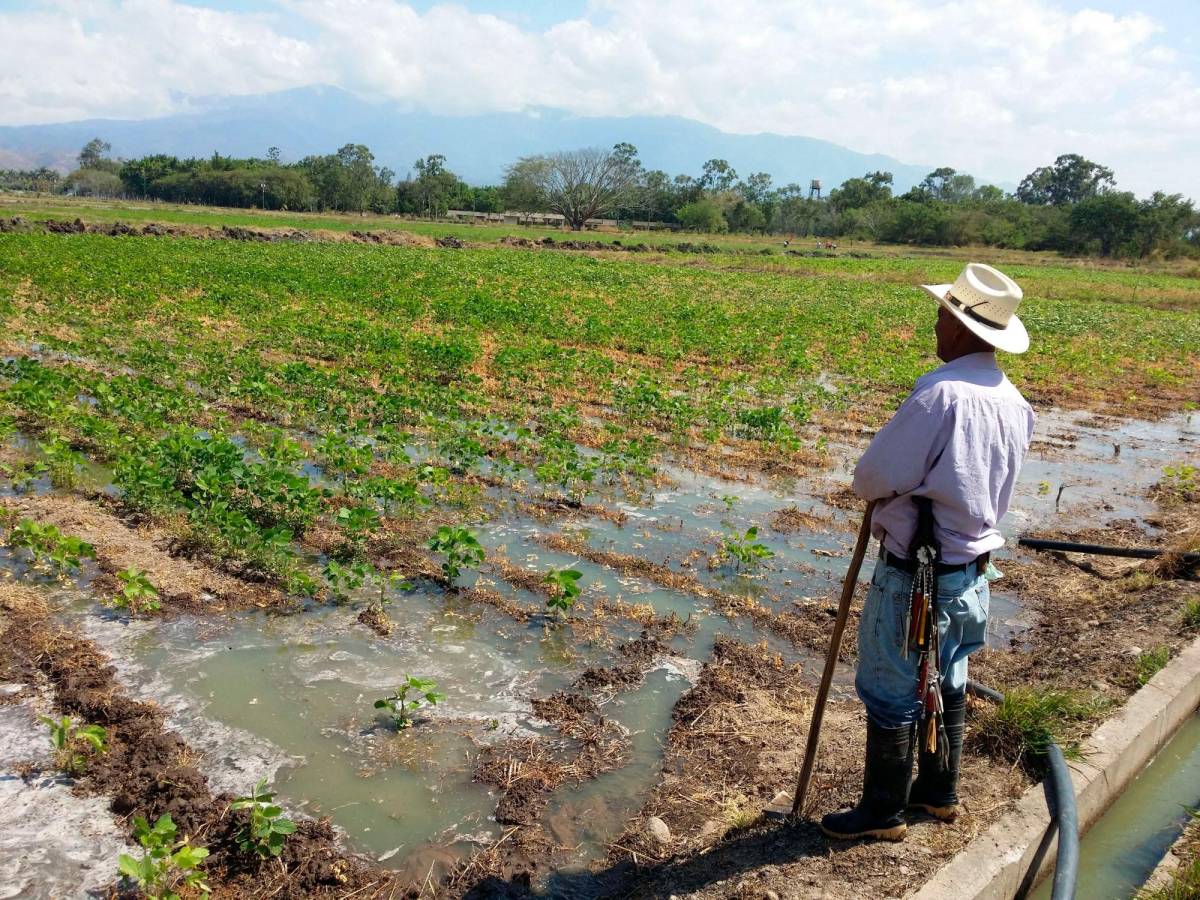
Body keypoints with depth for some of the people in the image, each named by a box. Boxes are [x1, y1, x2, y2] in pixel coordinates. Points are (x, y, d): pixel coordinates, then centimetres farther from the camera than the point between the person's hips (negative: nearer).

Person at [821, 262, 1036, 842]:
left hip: (915, 575, -8)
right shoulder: (1014, 403, 1)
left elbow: (872, 479, -22)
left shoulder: (940, 393, -25)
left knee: (890, 691, 7)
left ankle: (883, 812, 22)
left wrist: (872, 488, 1)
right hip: (972, 570, 8)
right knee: (947, 682, 22)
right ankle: (940, 791, 39)